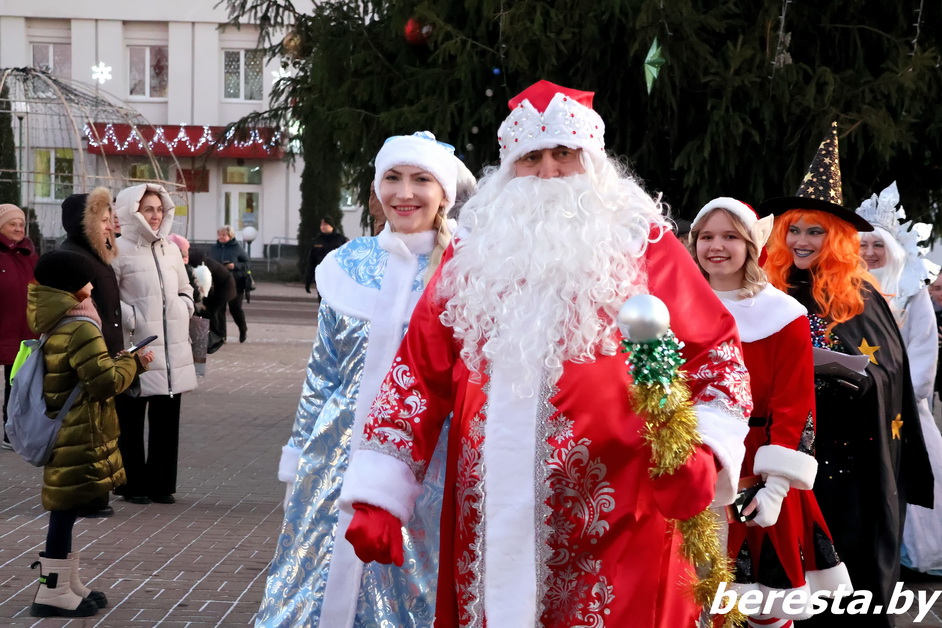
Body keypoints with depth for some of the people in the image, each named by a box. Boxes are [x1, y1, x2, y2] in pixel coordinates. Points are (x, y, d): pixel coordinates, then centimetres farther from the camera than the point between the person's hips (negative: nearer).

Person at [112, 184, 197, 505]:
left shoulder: (171, 250, 13)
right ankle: (132, 485, 12)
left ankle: (161, 483, 18)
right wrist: (131, 319, -15)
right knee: (131, 420, 3)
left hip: (172, 349, 6)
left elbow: (185, 290, 24)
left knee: (167, 419, 9)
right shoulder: (120, 250, -7)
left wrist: (183, 311, 7)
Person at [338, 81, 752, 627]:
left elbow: (716, 350, -1)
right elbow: (419, 372, 10)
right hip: (491, 521, 3)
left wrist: (702, 449, -20)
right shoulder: (475, 250, 11)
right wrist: (378, 494, 3)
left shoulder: (641, 243, 2)